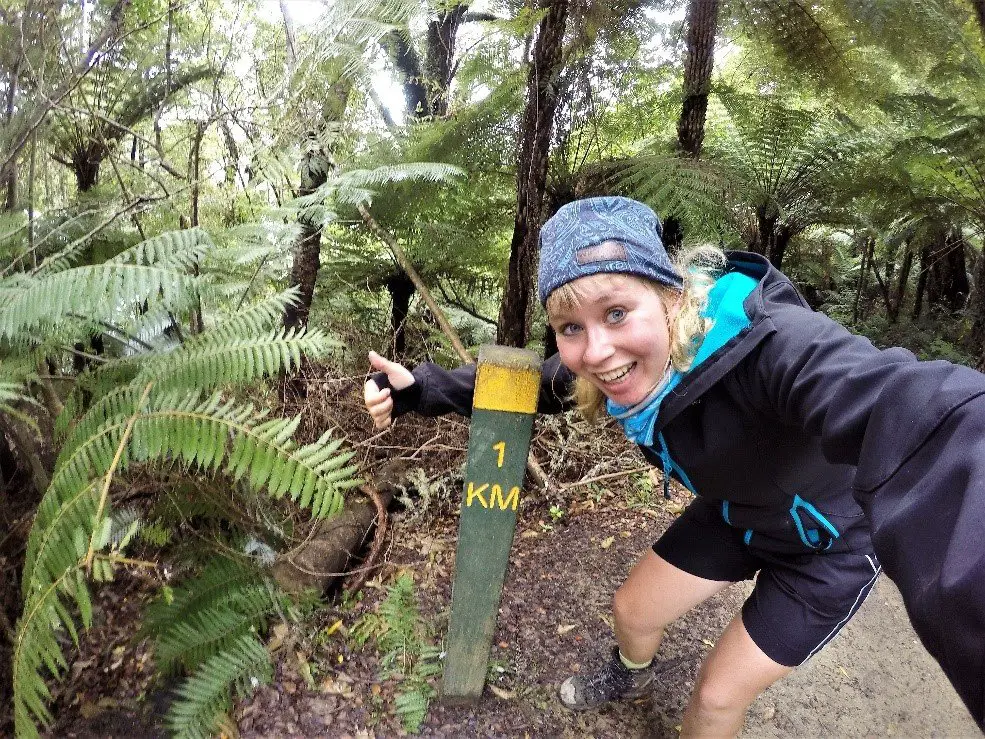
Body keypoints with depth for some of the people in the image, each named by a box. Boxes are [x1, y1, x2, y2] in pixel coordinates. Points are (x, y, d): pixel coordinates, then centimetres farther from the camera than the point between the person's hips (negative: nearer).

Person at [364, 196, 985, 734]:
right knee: (632, 610, 17)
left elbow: (919, 419, -62)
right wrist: (421, 389, -17)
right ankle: (632, 676, 55)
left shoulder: (771, 346, -43)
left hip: (830, 537, -5)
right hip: (734, 513, 5)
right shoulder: (600, 365, -22)